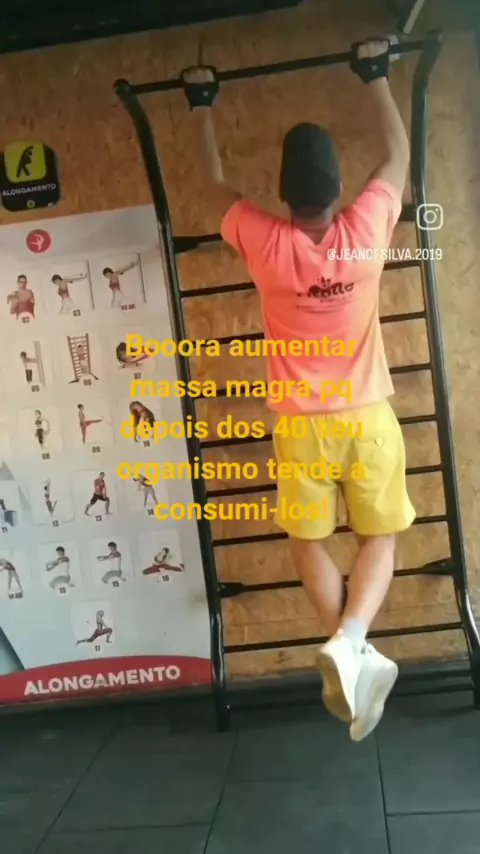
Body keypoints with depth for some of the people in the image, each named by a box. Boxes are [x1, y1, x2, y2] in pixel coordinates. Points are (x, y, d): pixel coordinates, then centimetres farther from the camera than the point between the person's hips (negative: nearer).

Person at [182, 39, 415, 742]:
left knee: (309, 542, 16)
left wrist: (201, 106, 18)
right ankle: (350, 640, -9)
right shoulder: (366, 230, -12)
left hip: (301, 425, 0)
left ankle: (353, 651, 7)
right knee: (379, 537, 13)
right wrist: (375, 76, 18)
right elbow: (398, 155, 8)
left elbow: (214, 181, 6)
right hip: (368, 418, 1)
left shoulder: (264, 244, -14)